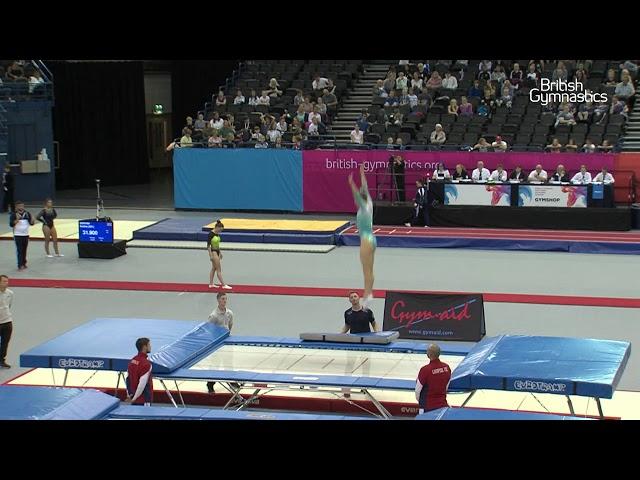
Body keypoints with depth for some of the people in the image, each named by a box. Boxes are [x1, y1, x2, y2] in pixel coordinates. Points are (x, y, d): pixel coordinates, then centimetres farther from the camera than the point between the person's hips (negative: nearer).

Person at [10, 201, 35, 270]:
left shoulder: (27, 214, 4)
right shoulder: (13, 215, -7)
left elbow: (31, 223, 3)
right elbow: (11, 224, -15)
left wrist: (32, 219, -18)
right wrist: (17, 219, -28)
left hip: (26, 235, 4)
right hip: (18, 235, -4)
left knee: (24, 250, 12)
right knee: (19, 250, -7)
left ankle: (24, 263, 21)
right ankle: (20, 265, -7)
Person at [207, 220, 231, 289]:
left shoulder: (217, 234, 7)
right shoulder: (211, 234, -19)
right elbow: (208, 245, -18)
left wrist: (220, 252, 20)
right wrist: (211, 255, -20)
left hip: (217, 252, 9)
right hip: (213, 252, -9)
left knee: (214, 268, 13)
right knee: (219, 269, -6)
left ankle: (211, 284, 19)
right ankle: (223, 285, -4)